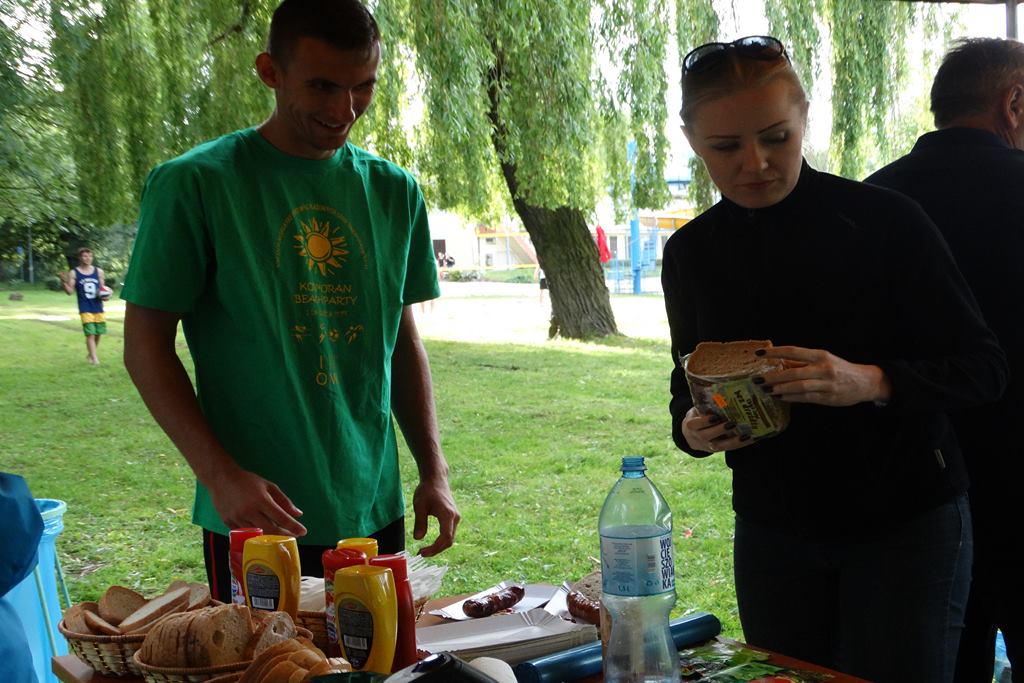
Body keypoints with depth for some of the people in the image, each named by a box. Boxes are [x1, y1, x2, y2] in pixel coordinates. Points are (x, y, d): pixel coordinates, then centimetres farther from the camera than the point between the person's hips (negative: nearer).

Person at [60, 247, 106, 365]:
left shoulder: (98, 271, 8)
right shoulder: (73, 273, 0)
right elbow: (70, 292, -2)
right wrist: (64, 282, -19)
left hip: (98, 307, 4)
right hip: (85, 309, -4)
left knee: (98, 333, 8)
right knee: (90, 334, -12)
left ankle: (90, 355, 29)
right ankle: (94, 358, -9)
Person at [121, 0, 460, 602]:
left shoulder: (394, 192, 6)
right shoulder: (193, 185, -8)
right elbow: (146, 346, -6)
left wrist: (434, 472, 3)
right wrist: (220, 474, -17)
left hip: (376, 512, 4)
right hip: (256, 517, -4)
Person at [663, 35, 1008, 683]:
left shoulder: (886, 221, -14)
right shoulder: (692, 253, -2)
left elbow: (985, 367, -12)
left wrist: (871, 382, -30)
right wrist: (692, 428, -12)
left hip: (905, 524, -3)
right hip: (772, 531, 4)